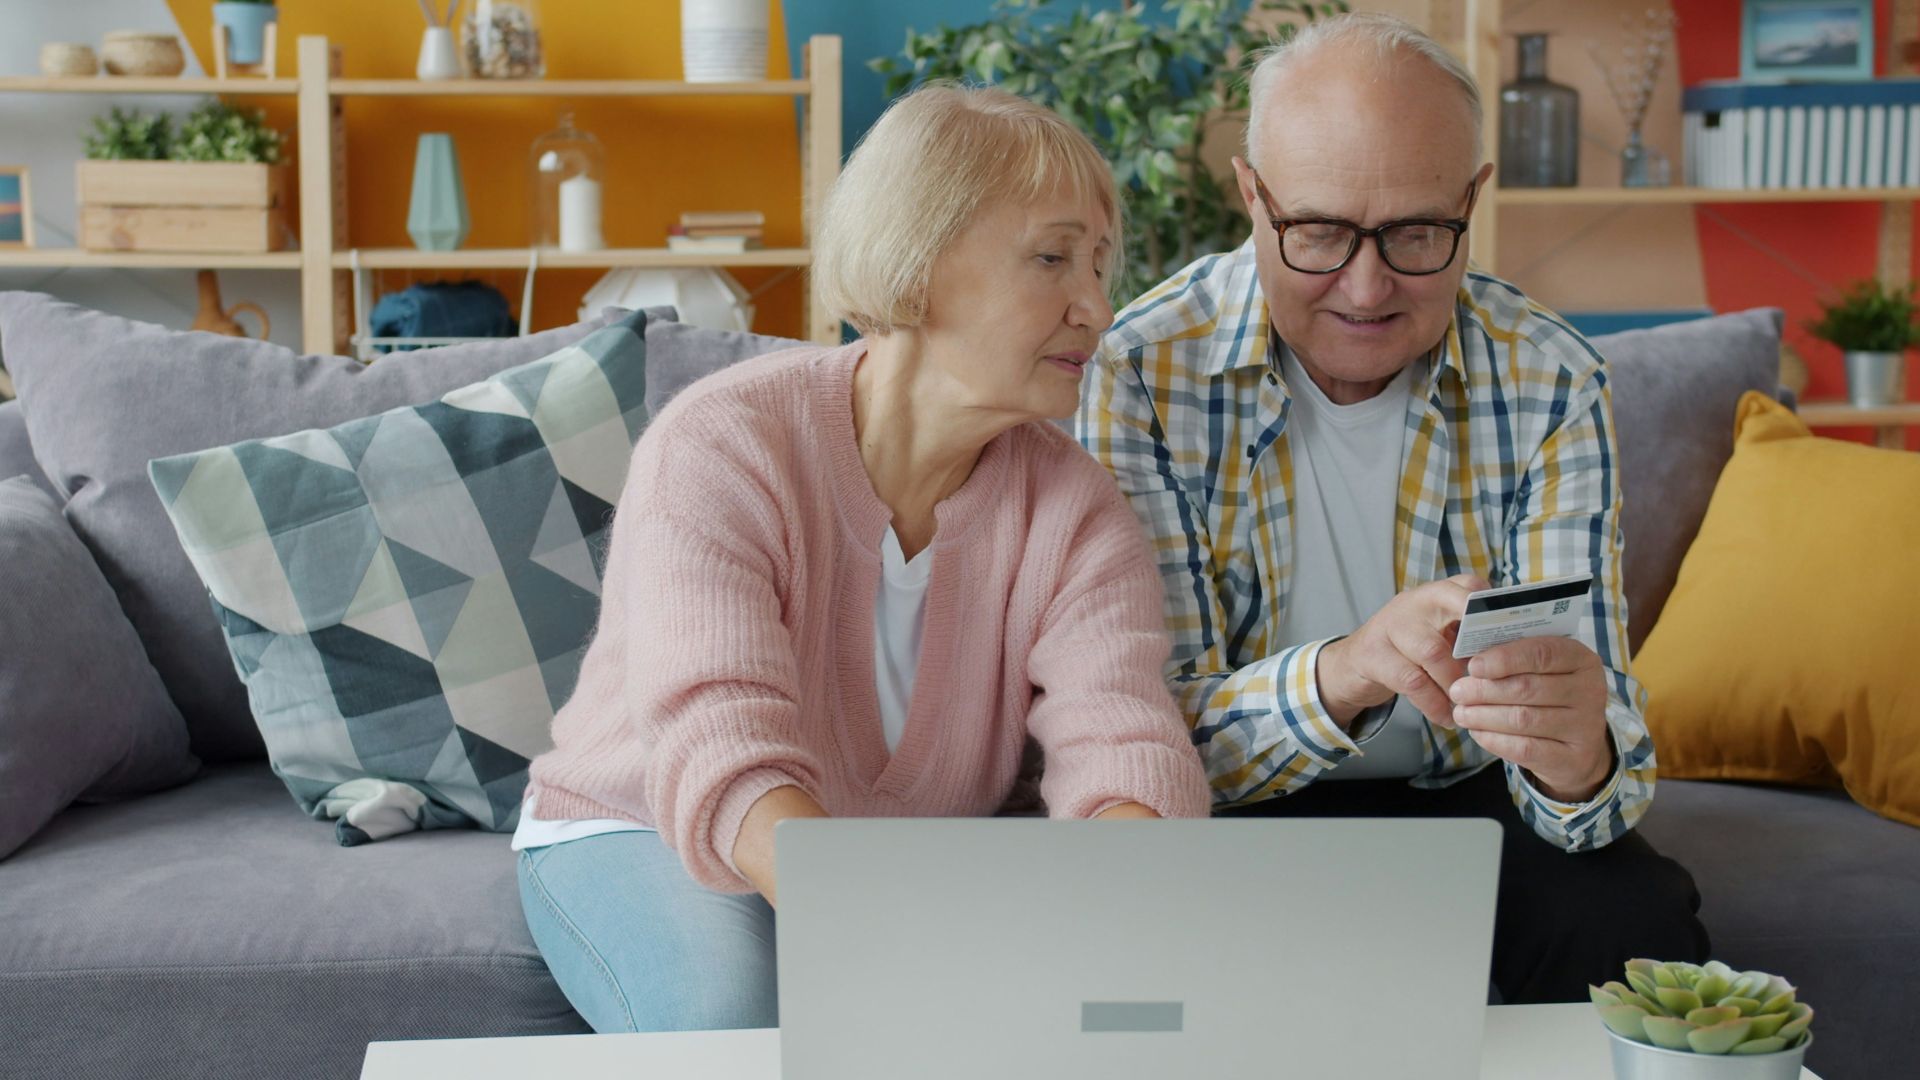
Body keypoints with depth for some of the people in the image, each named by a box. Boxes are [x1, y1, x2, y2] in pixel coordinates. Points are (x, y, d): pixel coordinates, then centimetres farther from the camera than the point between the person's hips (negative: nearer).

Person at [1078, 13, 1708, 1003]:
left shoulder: (1549, 384, -11)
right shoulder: (1143, 373, -17)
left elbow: (1593, 732, -15)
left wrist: (1576, 760, -41)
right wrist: (1344, 671, -40)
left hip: (1460, 800, 2)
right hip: (1239, 812, -1)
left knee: (1638, 927, -27)